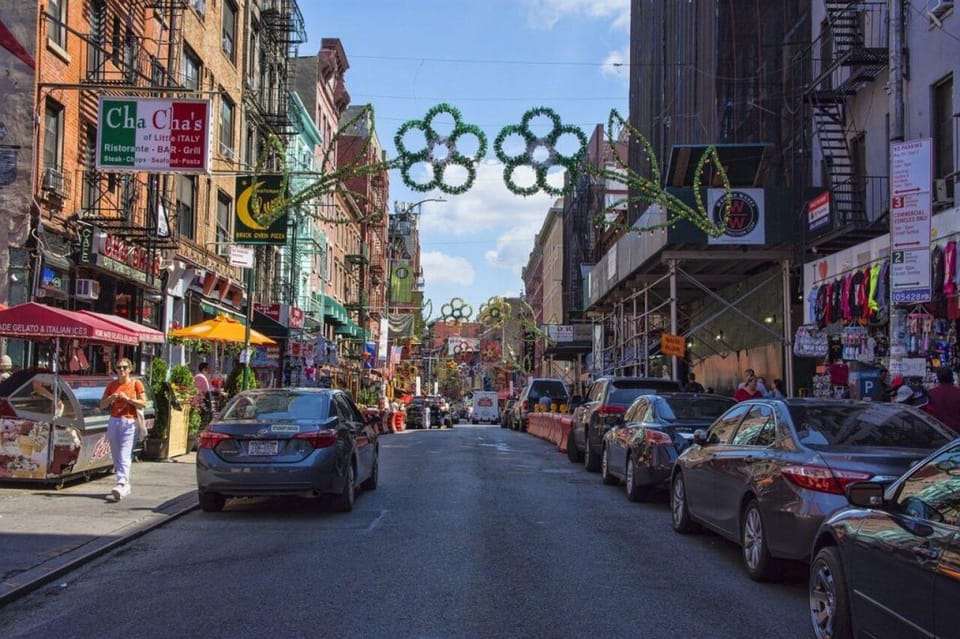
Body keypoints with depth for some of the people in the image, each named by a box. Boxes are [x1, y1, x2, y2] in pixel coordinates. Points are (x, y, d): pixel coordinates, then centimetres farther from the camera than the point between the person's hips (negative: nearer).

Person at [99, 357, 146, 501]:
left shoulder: (136, 383, 3)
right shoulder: (112, 385, 13)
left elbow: (143, 403, -2)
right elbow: (102, 404, 14)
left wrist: (127, 398, -12)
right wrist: (111, 398, -5)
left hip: (129, 422, -4)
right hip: (114, 421, 5)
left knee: (124, 456, -15)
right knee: (116, 456, 7)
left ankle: (121, 485, -26)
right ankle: (126, 485, 17)